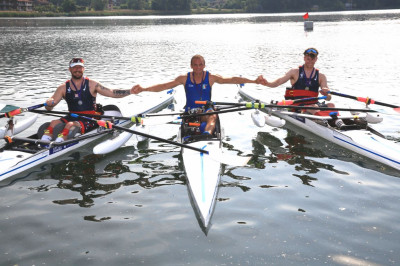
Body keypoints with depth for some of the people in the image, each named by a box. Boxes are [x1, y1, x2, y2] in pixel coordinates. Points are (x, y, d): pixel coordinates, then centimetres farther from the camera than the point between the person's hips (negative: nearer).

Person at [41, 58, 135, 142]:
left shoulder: (92, 85, 4)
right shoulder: (63, 88, 10)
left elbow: (112, 93, -1)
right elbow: (49, 108, 8)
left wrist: (131, 91, -13)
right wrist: (49, 104, -18)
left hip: (90, 118, -3)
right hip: (72, 117, 3)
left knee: (70, 125, -33)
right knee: (53, 123, -24)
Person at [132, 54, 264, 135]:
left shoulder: (210, 77, 2)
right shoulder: (184, 78, 2)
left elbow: (232, 80, -3)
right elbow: (164, 86, -3)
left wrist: (254, 81, -10)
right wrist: (143, 89, -13)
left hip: (206, 110, -4)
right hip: (190, 111, 4)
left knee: (213, 115, -36)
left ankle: (207, 133, -64)